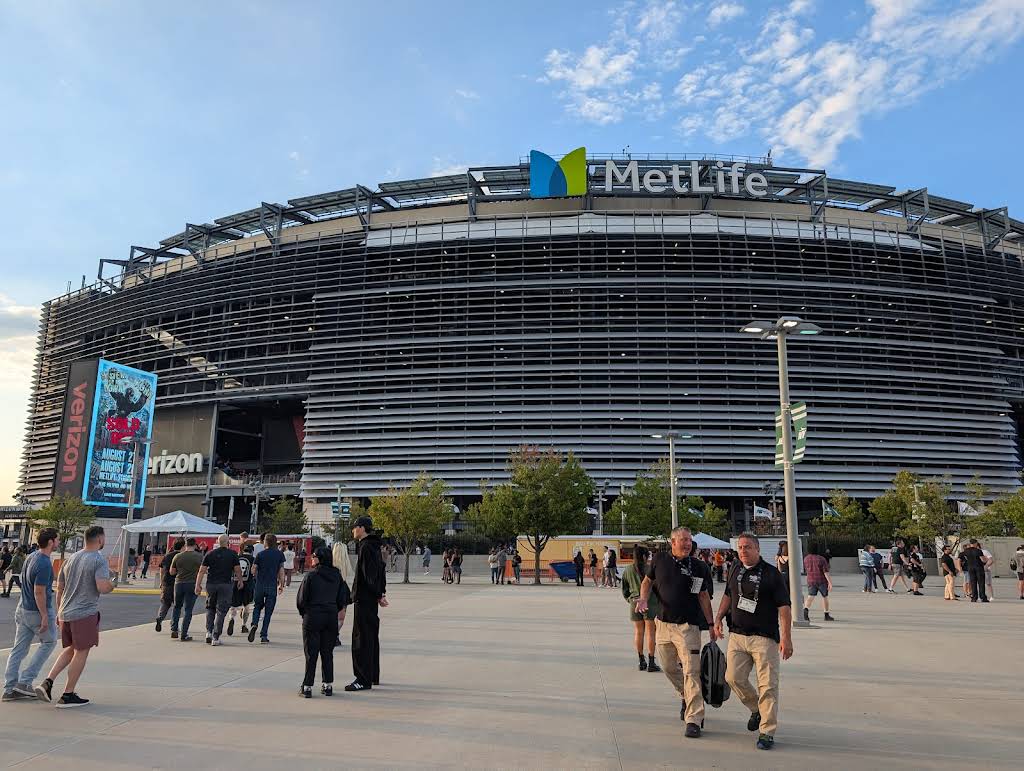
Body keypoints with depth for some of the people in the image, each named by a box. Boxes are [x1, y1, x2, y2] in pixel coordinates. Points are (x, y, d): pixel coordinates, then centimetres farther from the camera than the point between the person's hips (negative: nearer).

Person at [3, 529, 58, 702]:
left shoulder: (32, 557, 6)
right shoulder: (44, 564, -24)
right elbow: (39, 592, -24)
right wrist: (44, 616, -19)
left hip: (22, 609, 8)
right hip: (38, 611, -8)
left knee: (19, 649, 10)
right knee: (49, 642, 10)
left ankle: (9, 689, 13)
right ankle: (25, 682, 7)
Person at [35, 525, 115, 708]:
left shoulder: (70, 559, 12)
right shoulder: (99, 560, -12)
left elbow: (59, 588, 16)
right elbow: (102, 587, -22)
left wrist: (59, 612, 24)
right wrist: (112, 585, 0)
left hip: (66, 613, 7)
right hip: (86, 614, -7)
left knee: (70, 650, 21)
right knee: (81, 652, 2)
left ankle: (47, 682, 9)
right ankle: (68, 695, 6)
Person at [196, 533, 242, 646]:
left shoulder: (210, 553, 5)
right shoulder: (233, 554, -1)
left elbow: (202, 571, 2)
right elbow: (238, 569, 1)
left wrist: (198, 585, 5)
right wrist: (240, 581, 16)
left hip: (211, 584, 2)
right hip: (226, 585, -2)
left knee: (210, 608, 21)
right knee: (221, 611, 2)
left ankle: (209, 631, 10)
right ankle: (215, 637, 1)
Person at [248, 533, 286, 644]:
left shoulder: (260, 554, 0)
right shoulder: (279, 554, 2)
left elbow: (253, 569, -2)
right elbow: (281, 570, 0)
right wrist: (282, 585, 6)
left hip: (259, 585, 0)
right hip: (272, 586, 0)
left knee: (257, 606, 20)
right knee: (268, 611, 6)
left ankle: (254, 624, -6)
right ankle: (263, 636, 4)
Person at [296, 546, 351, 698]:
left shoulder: (311, 575, -11)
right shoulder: (337, 575, 2)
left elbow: (301, 598, -7)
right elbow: (342, 599, 6)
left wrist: (304, 613, 9)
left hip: (313, 617, -4)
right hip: (332, 617, 4)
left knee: (311, 653, 3)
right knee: (327, 653, 12)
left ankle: (307, 687, 7)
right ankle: (327, 685, 15)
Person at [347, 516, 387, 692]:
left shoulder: (366, 547, -15)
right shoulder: (374, 545, 15)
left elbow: (370, 574, -20)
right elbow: (381, 570, 18)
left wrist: (378, 595, -16)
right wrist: (381, 592, 14)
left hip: (364, 598, -10)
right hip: (370, 599, 10)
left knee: (361, 638, -6)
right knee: (371, 637, 15)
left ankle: (363, 679, -4)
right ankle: (373, 676, 24)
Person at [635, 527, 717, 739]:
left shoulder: (699, 567, -3)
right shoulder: (659, 560, -1)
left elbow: (703, 596, 4)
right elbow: (647, 581, 13)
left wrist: (711, 624, 0)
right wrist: (644, 598, -5)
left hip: (688, 626, -3)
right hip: (663, 623, 3)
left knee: (691, 672, -8)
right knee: (669, 667, 16)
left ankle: (694, 720, -2)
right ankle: (686, 697, 42)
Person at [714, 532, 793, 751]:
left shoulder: (771, 573, -7)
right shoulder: (735, 571, 9)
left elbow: (784, 607, -9)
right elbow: (728, 596, 24)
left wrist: (786, 638, -15)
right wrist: (718, 618, 12)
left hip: (764, 637, -5)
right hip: (737, 635, 5)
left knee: (767, 685, -3)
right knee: (733, 678, 3)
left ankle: (767, 732, 8)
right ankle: (756, 710, 29)